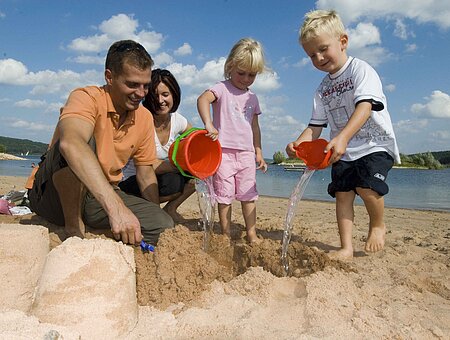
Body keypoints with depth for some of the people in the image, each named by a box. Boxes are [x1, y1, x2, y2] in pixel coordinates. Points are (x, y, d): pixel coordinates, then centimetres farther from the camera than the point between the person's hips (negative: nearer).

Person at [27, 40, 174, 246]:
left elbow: (145, 174, 10)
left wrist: (157, 214, -4)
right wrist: (116, 206, -53)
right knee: (83, 140, -34)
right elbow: (70, 143, -42)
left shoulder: (144, 118, 1)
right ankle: (74, 229, -18)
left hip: (101, 197, 6)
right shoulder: (87, 98, -18)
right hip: (52, 191, -5)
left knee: (165, 225, -16)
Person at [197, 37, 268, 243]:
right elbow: (202, 99, -24)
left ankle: (251, 234, 15)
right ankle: (225, 235, 9)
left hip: (246, 153, 5)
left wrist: (258, 152, 15)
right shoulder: (222, 89, -3)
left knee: (248, 195, 7)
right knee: (224, 196, 0)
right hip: (224, 151, -5)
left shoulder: (252, 98, 15)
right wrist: (208, 124, -40)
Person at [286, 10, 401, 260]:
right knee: (342, 193, -5)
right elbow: (316, 126, 6)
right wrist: (298, 144, -15)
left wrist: (342, 137, -42)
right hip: (344, 151, 6)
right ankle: (347, 248, 1)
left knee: (366, 186, -23)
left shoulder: (361, 70, -10)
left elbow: (365, 107, -27)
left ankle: (378, 224, 6)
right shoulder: (323, 89, 10)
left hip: (376, 144, -6)